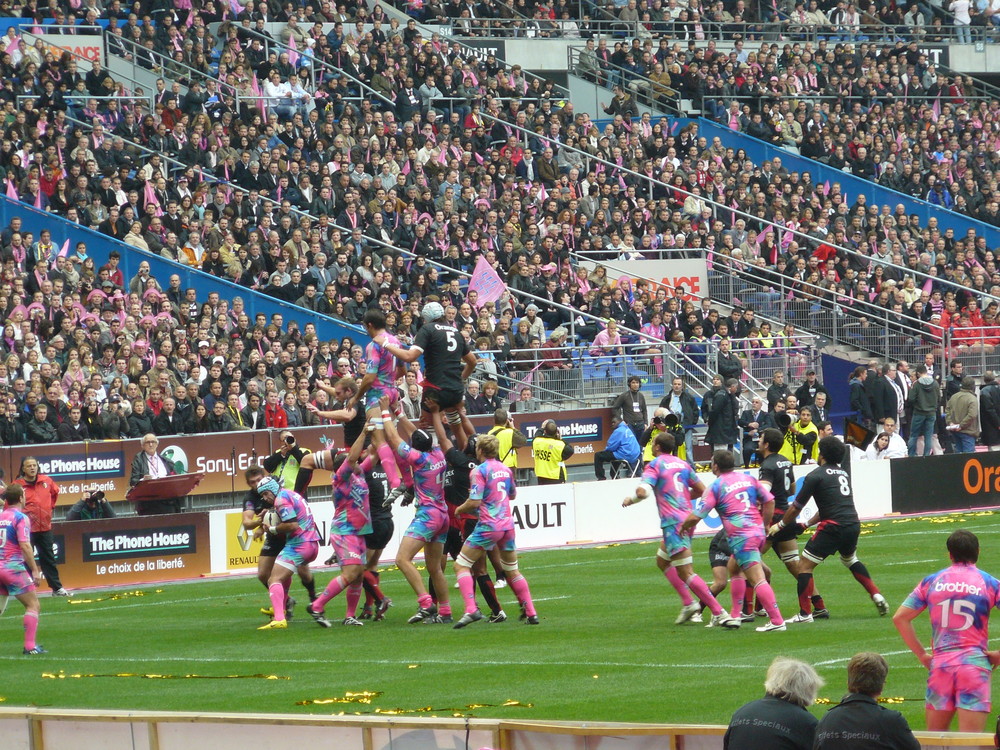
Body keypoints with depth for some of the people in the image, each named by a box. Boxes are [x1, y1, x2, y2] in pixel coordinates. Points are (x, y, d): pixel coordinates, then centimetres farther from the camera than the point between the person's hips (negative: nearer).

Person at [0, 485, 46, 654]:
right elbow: (25, 546, -16)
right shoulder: (21, 518, -8)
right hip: (14, 568, -6)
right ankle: (30, 646, -7)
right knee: (33, 605, 1)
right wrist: (35, 570, -13)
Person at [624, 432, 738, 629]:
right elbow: (701, 490, 16)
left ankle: (719, 613, -16)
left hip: (673, 523, -8)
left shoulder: (655, 466, -7)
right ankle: (688, 603, 17)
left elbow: (643, 491, -20)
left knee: (686, 573, -9)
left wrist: (630, 500, 1)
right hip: (687, 519, 8)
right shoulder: (682, 464, 13)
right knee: (662, 560, 25)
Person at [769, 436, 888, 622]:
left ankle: (805, 614, -5)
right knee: (851, 560, 34)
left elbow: (796, 507, 2)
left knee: (804, 566, 0)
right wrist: (807, 523, 31)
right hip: (853, 525, 7)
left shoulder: (815, 476, -3)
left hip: (833, 528, -7)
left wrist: (779, 525, 17)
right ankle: (876, 595, 25)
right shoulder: (843, 473, 19)